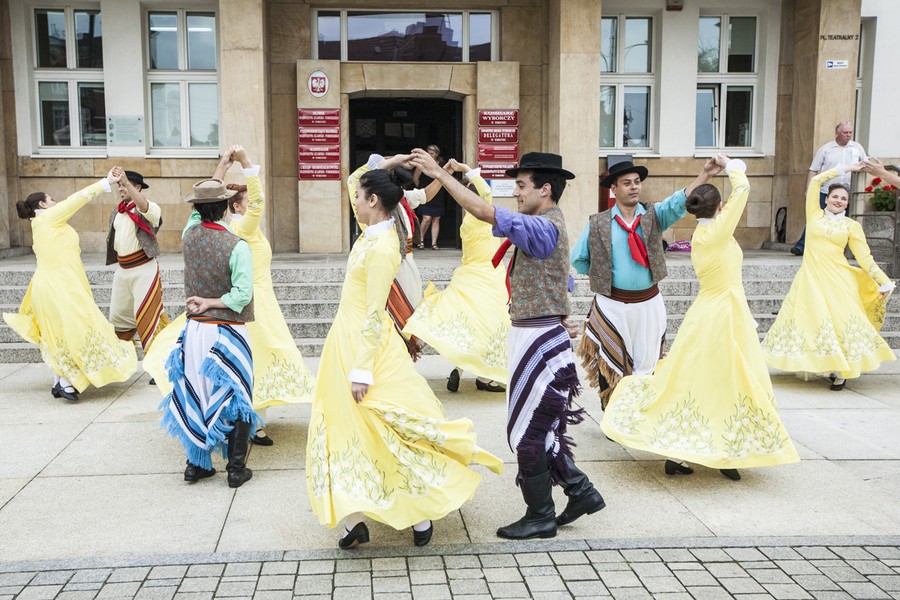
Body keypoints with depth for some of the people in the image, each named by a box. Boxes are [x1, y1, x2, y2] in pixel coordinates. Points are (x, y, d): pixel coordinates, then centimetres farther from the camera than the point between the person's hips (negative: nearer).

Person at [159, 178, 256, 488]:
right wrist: (212, 303, -10)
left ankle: (196, 464, 24)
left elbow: (198, 217, 22)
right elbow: (242, 293, -22)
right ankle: (236, 469, 12)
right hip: (228, 333, -5)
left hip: (194, 330, 5)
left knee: (195, 395, 15)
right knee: (234, 397, 6)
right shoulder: (236, 246, -17)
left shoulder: (189, 235, -2)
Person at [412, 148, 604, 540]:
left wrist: (439, 173, -22)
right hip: (535, 336, 10)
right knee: (539, 428, 17)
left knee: (528, 431, 1)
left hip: (538, 341, -10)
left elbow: (485, 212, -27)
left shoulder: (545, 228, -18)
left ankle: (540, 516, 13)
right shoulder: (549, 227, 15)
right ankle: (580, 491, 25)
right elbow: (561, 283, 22)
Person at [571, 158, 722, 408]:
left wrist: (704, 175, -32)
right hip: (612, 304, -1)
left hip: (649, 303, 2)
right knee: (612, 364, 6)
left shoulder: (653, 215, 2)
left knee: (647, 363, 10)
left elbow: (678, 203, -19)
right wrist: (601, 275, 4)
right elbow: (578, 259, 9)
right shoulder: (597, 224, -1)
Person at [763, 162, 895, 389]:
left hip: (837, 277, -1)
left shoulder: (852, 226, 8)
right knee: (810, 317, 0)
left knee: (841, 320, -7)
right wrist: (843, 169, 13)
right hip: (811, 276, 1)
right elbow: (815, 182, 8)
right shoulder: (815, 215, 10)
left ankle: (841, 371, 4)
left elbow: (864, 257, 7)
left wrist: (884, 282, 3)